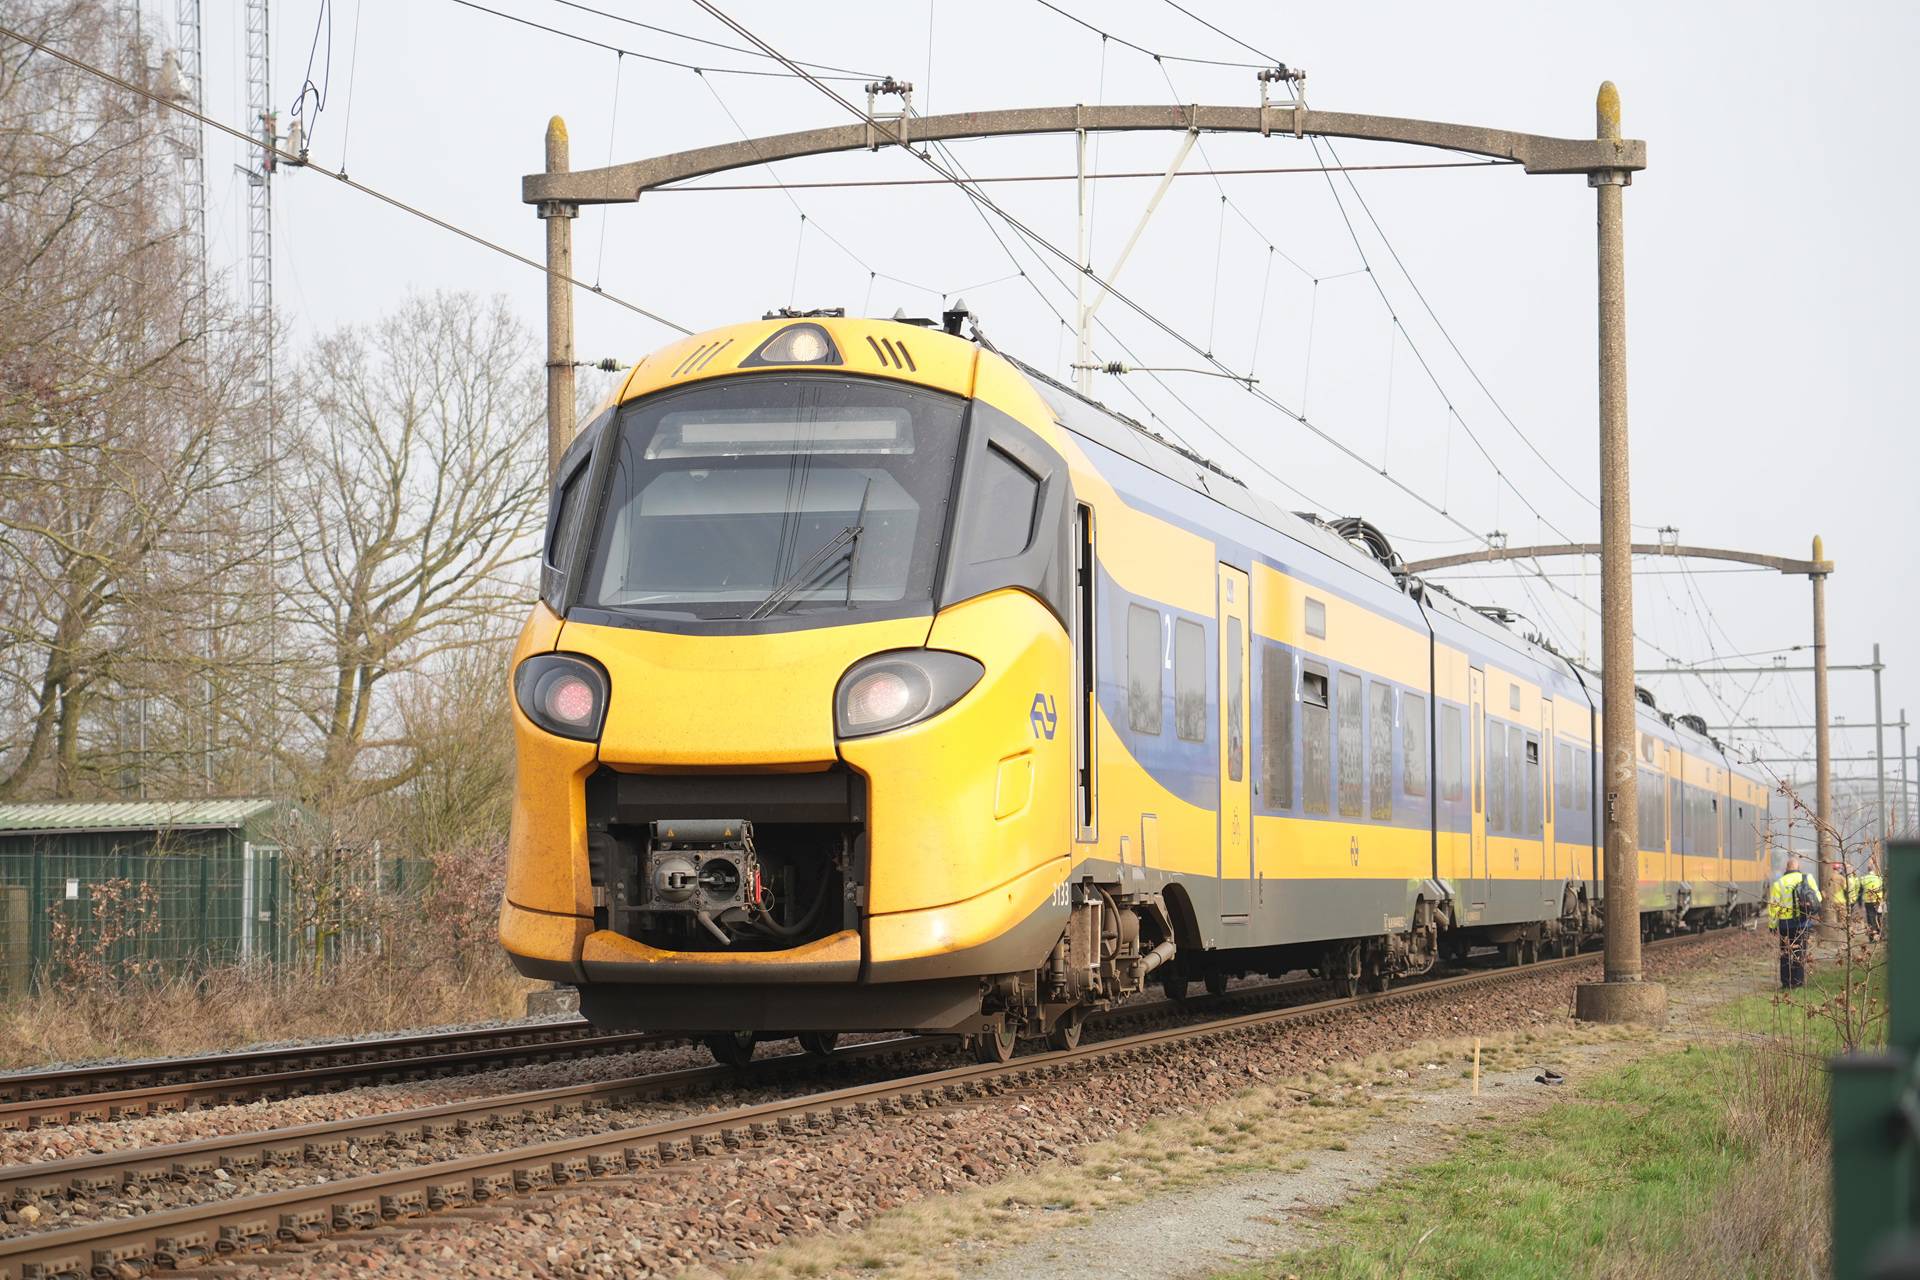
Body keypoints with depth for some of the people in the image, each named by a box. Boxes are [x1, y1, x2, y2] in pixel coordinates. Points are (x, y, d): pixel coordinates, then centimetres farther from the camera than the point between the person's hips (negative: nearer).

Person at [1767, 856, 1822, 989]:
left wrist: (1772, 924, 5)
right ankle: (1798, 981, 11)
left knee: (1786, 953, 8)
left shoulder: (1779, 884, -7)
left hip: (1786, 923, -2)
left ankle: (1786, 982, 8)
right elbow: (1818, 898, 2)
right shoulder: (1808, 878, -2)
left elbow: (1773, 906, -5)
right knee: (1800, 952, 12)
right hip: (1804, 923, 2)